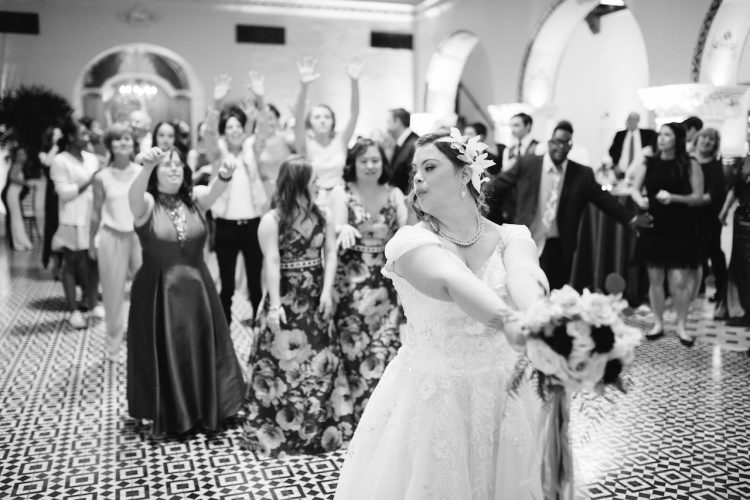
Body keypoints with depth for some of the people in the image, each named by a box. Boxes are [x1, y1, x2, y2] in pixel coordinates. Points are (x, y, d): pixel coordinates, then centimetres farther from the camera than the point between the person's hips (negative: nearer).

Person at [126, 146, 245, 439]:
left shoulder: (194, 198, 0)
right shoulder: (147, 204, -7)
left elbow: (215, 190, -20)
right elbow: (134, 195, -30)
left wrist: (225, 175, -44)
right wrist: (146, 167, -51)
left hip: (196, 288, 3)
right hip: (158, 291, -3)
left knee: (201, 351, 12)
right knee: (163, 355, 7)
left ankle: (205, 412, 30)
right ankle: (165, 418, 25)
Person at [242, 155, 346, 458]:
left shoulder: (322, 216, 5)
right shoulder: (272, 220, -9)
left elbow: (330, 253, 1)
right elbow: (272, 263, -15)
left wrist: (327, 291, -10)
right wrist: (275, 304, -21)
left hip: (316, 299, 5)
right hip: (286, 299, -4)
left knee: (319, 360, 10)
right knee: (283, 362, 2)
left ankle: (320, 426, 25)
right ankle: (277, 429, 15)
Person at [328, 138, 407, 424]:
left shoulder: (394, 194, 6)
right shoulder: (341, 193, 0)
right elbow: (337, 226, -15)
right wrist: (345, 229, -38)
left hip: (388, 284, 2)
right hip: (352, 283, -2)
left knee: (387, 347, -6)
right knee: (357, 350, 2)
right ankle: (362, 413, 17)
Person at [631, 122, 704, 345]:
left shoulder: (690, 164, -3)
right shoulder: (648, 163, 4)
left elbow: (698, 196, -5)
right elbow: (635, 189, 6)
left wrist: (674, 198, -21)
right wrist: (640, 199, -17)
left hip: (680, 230, -3)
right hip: (653, 228, 3)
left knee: (679, 282, -3)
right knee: (655, 279, 9)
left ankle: (681, 326, 15)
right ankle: (658, 324, 22)